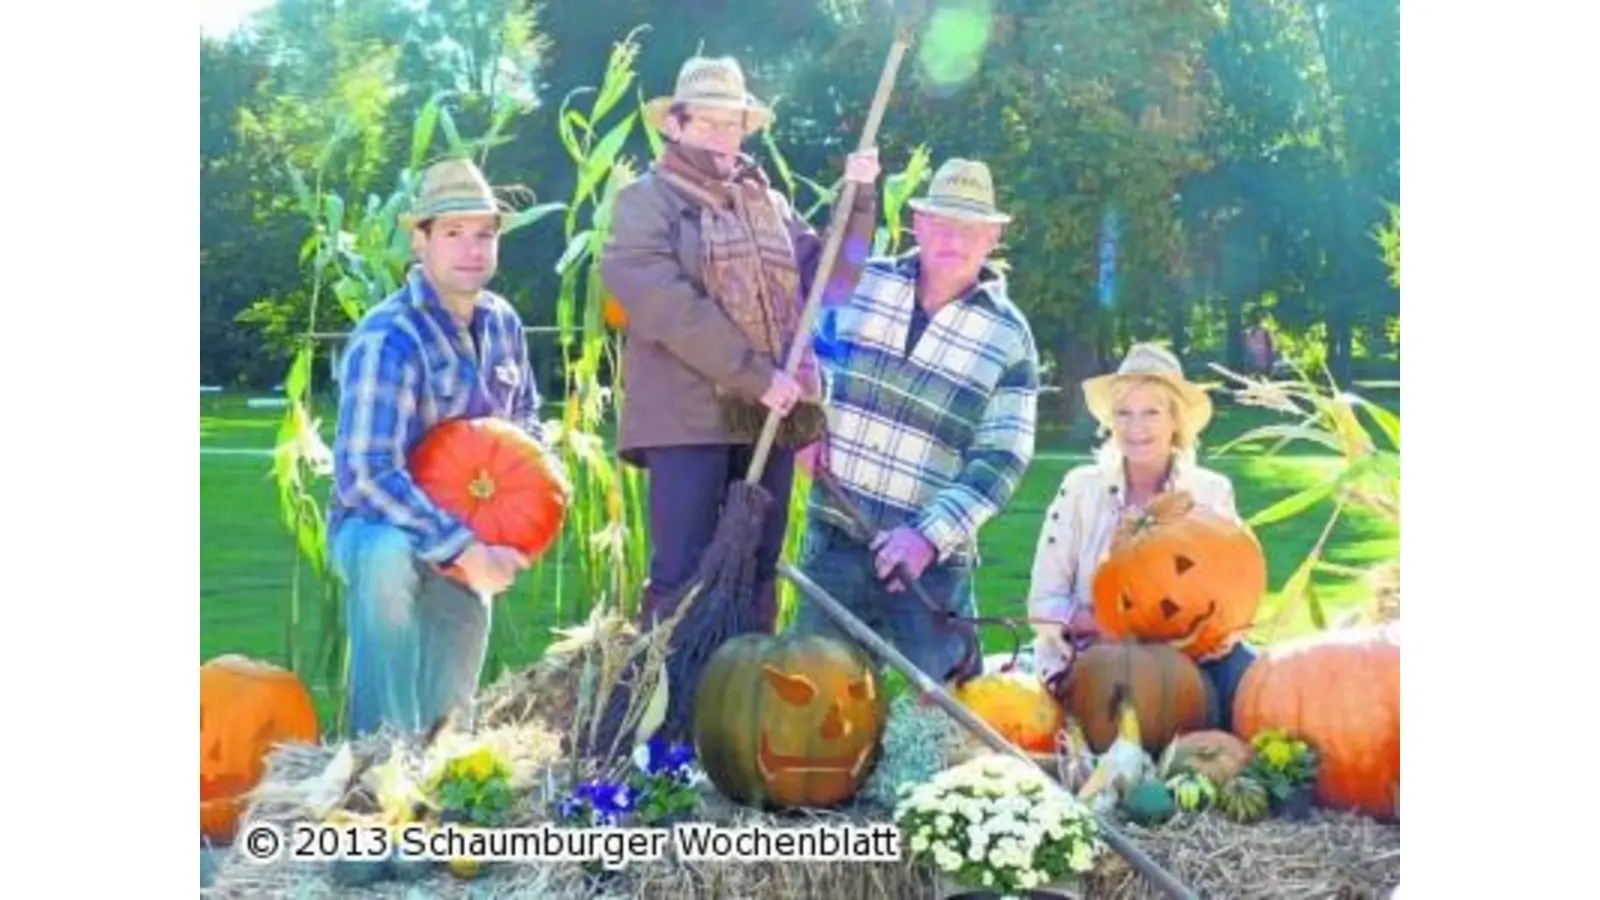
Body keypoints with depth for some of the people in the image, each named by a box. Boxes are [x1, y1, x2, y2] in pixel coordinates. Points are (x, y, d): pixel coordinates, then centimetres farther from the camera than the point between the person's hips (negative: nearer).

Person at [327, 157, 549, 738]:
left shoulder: (503, 324, -3)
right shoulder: (387, 340, -25)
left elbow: (525, 421, 13)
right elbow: (365, 475, -32)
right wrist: (463, 549, -35)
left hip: (469, 534, 7)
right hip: (376, 524, -6)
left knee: (449, 705, 10)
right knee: (389, 555, -41)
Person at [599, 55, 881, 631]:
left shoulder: (768, 204, 19)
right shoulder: (647, 202, -1)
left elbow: (828, 279, 16)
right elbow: (668, 307, -14)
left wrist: (858, 199, 5)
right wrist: (756, 375, -17)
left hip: (770, 415, 6)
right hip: (688, 417, -6)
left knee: (757, 575, 10)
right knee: (683, 577, -7)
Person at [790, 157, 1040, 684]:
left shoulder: (1008, 337, -4)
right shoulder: (862, 285, 2)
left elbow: (1002, 459, -8)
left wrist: (931, 534, -19)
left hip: (932, 557, -2)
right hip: (835, 536, 2)